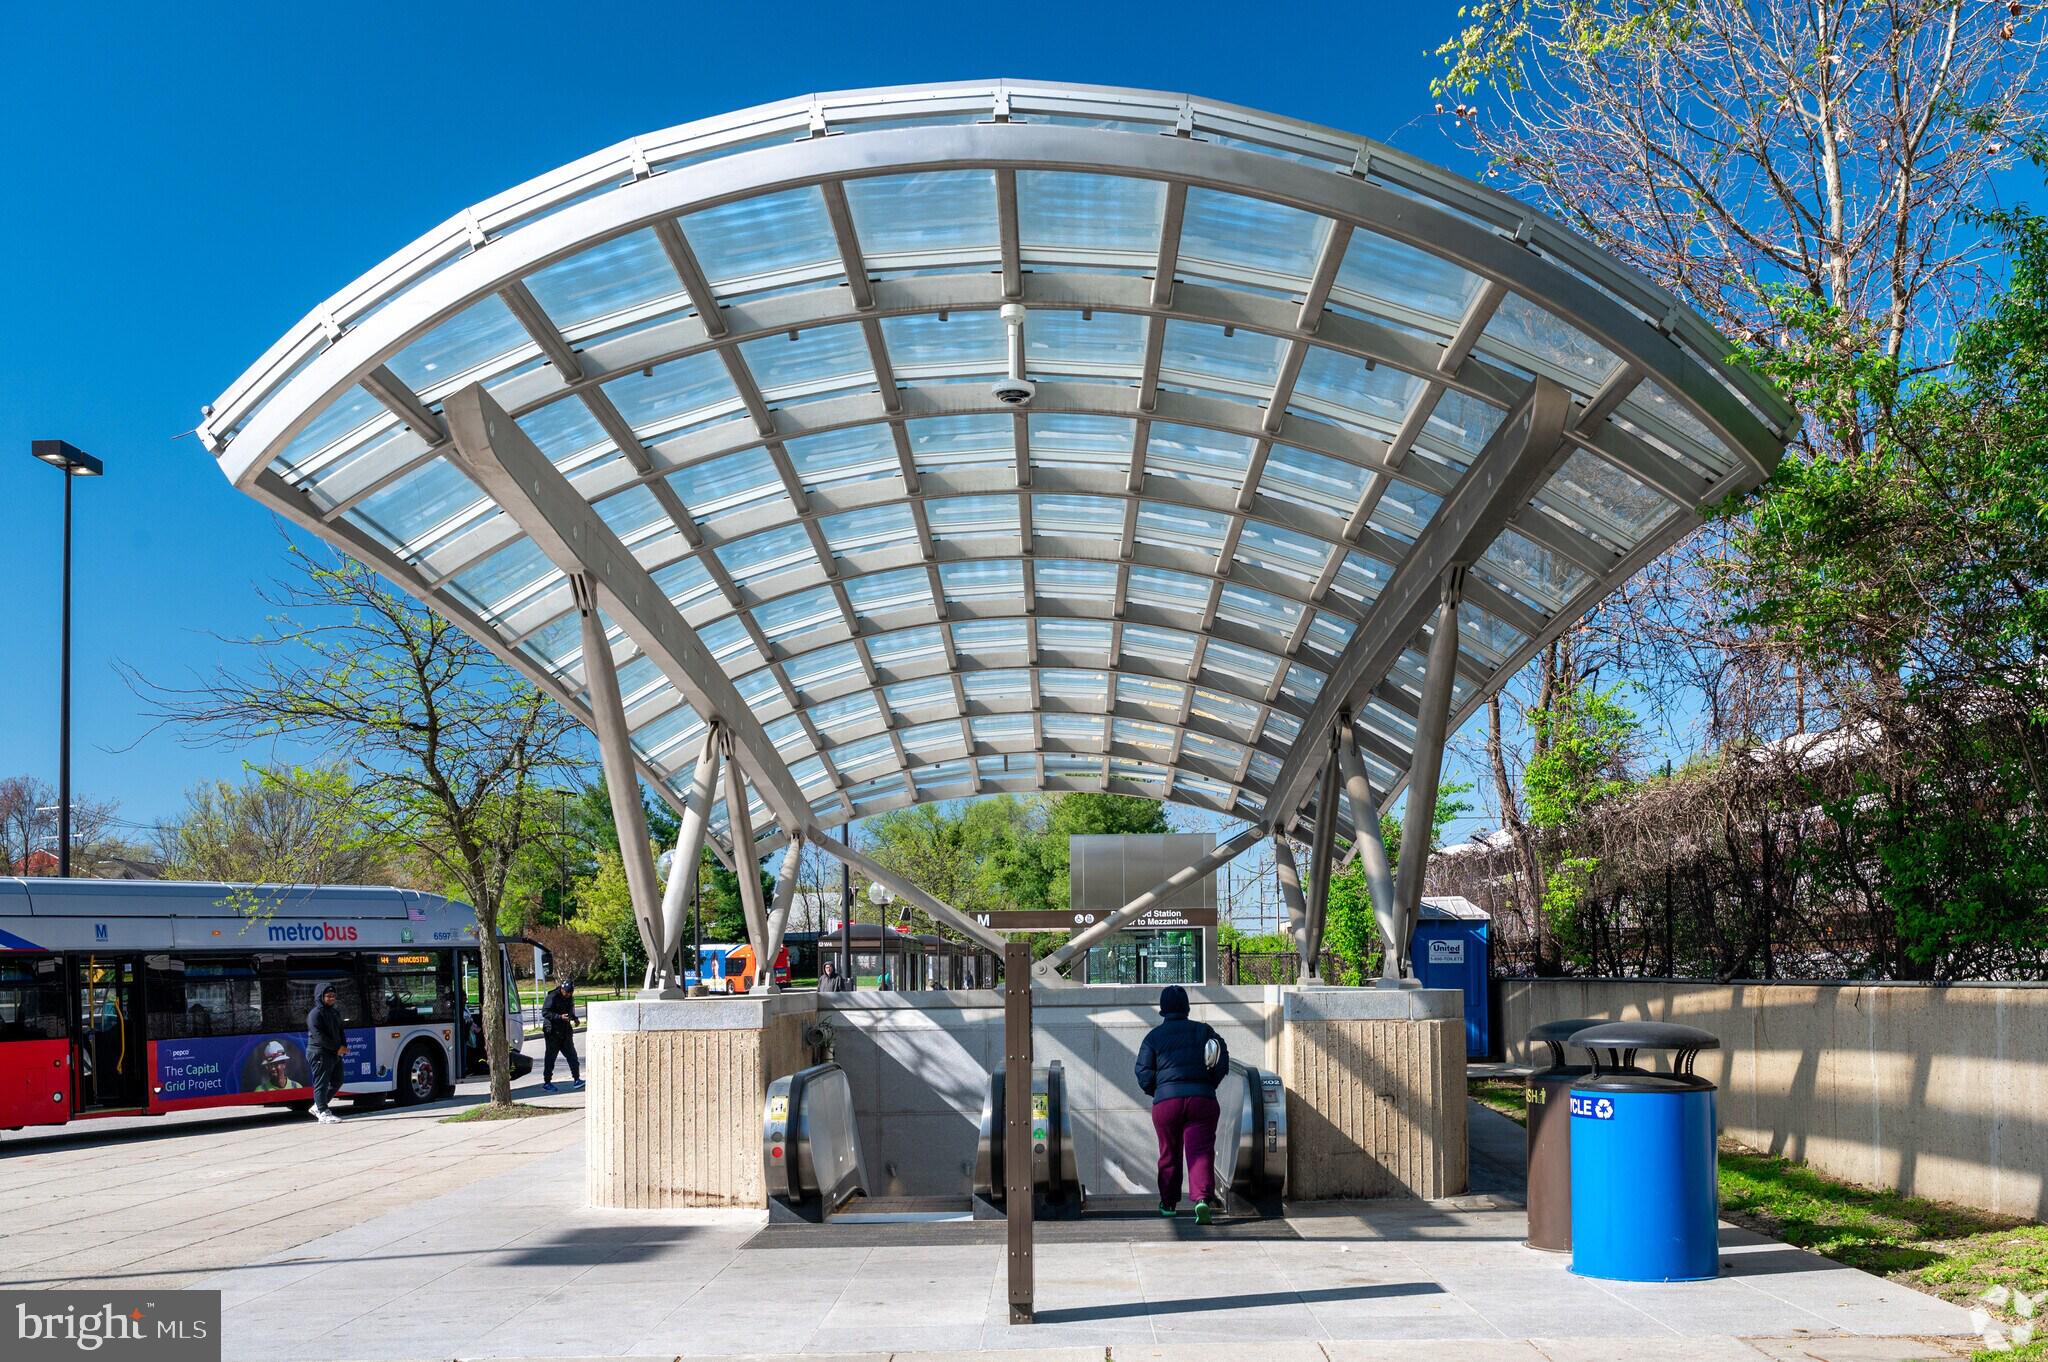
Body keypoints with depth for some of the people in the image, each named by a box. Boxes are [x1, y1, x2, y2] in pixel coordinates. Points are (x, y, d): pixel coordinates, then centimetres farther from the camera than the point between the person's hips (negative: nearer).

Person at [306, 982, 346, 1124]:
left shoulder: (335, 1012, 16)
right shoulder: (315, 1014, -11)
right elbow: (319, 1036, -19)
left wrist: (343, 1046, 0)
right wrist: (337, 1047, -18)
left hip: (336, 1053, 9)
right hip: (320, 1053, -9)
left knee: (337, 1082, 14)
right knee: (321, 1083, -4)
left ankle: (318, 1107, 25)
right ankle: (323, 1113, 0)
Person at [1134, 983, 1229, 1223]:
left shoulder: (1154, 1036, 6)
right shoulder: (1204, 1030, 11)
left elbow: (1143, 1074, 2)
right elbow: (1223, 1063, 8)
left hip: (1166, 1101, 0)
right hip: (1203, 1099, 0)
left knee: (1169, 1154, 15)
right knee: (1201, 1152, -5)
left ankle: (1168, 1203, 27)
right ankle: (1202, 1198, -27)